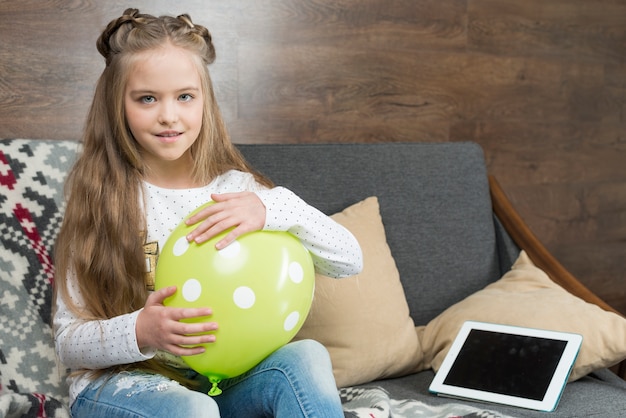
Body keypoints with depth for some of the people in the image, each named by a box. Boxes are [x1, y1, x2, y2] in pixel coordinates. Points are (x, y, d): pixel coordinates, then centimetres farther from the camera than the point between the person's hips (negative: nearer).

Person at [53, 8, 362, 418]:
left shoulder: (236, 187, 1)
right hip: (121, 382, -2)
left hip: (219, 382, 3)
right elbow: (68, 343, -6)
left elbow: (349, 260, -8)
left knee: (306, 358, -25)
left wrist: (271, 210, -25)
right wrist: (139, 333, -27)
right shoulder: (102, 198, -5)